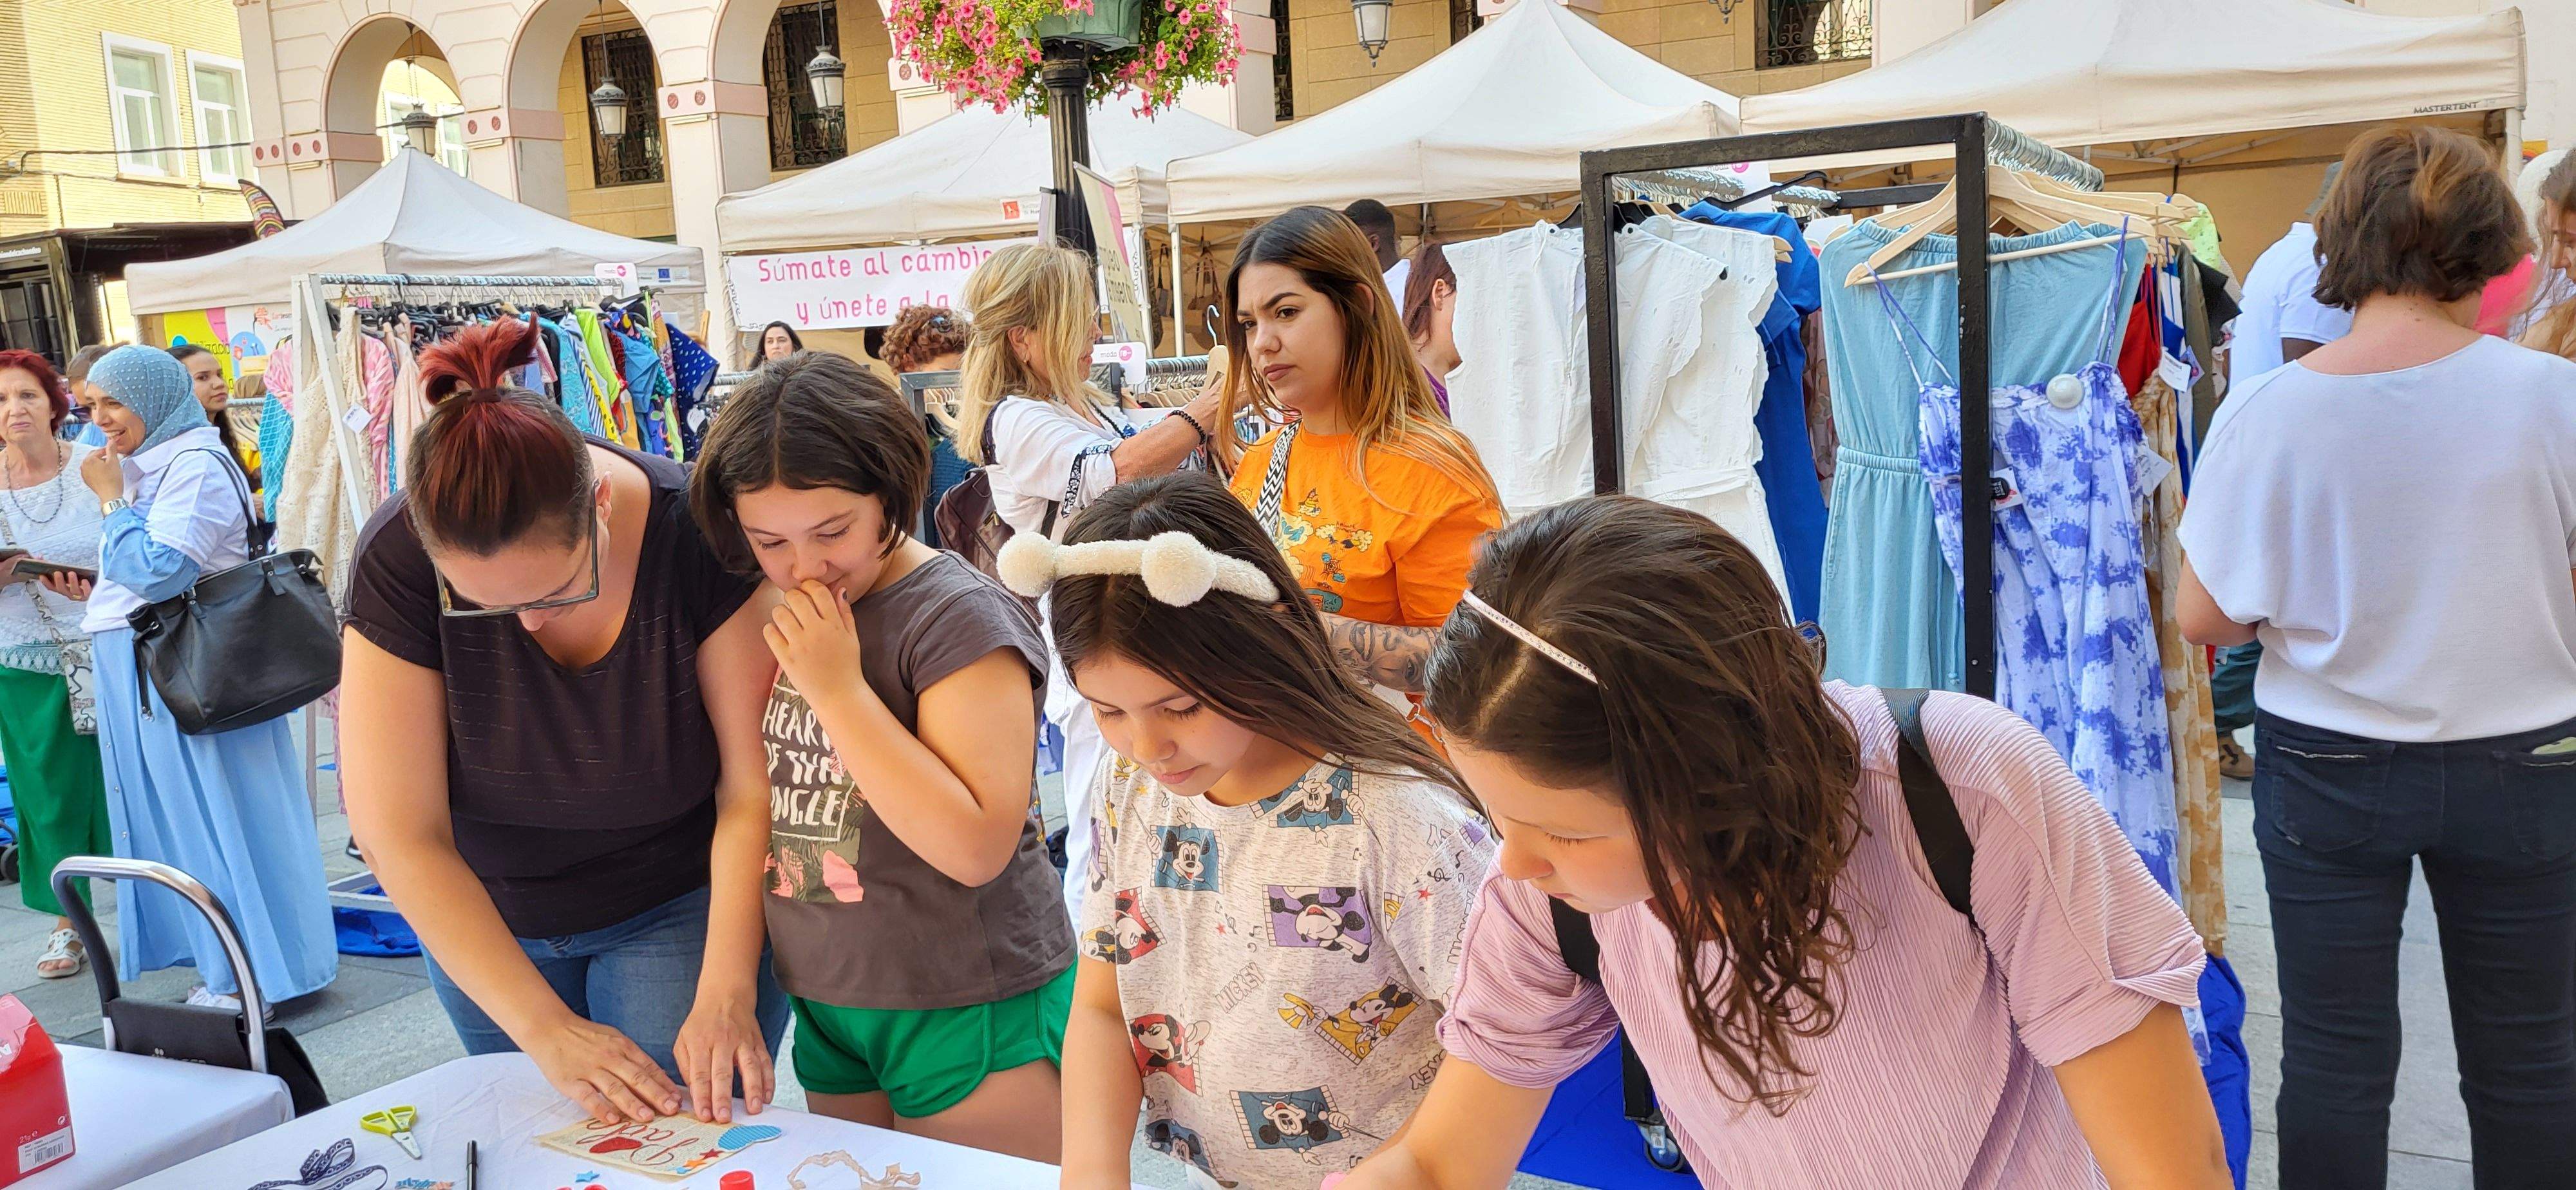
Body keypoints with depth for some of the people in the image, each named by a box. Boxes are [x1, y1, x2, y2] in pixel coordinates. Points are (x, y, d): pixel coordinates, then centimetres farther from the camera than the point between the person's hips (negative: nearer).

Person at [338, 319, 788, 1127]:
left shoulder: (701, 539, -27)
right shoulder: (398, 563, -23)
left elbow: (753, 786, -22)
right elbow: (401, 835, -21)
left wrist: (726, 997, -29)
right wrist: (548, 1030, -25)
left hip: (680, 905, -2)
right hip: (480, 919, 2)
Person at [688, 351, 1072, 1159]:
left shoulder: (961, 619, -17)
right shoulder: (770, 614, 4)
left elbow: (976, 847, -25)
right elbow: (750, 796, 13)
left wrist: (840, 690, -25)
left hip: (969, 1015, -7)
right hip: (825, 1005, 7)